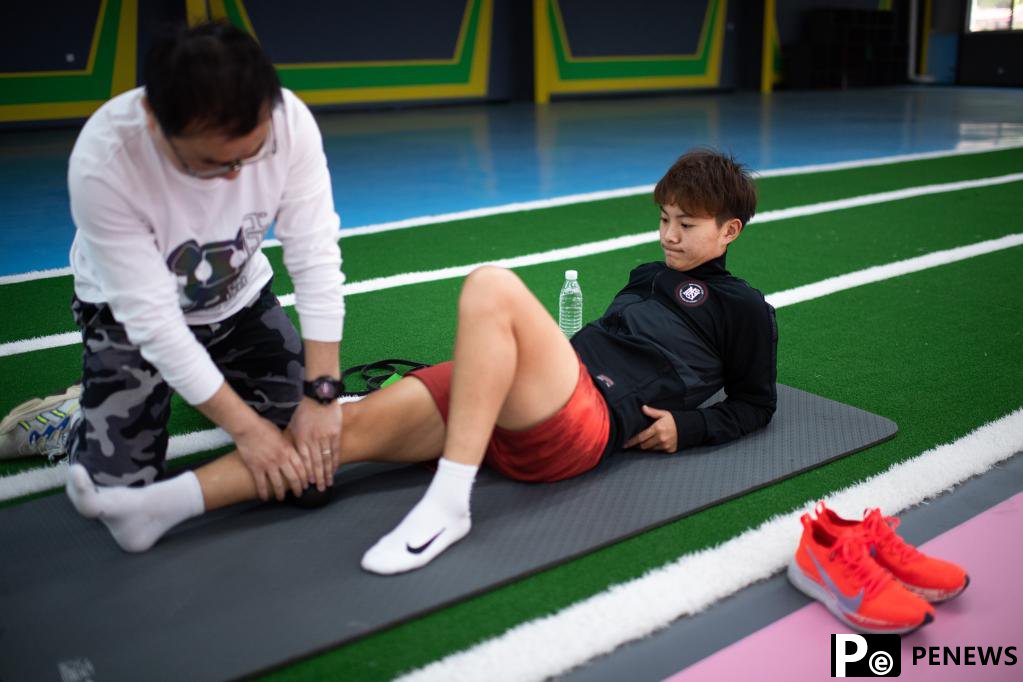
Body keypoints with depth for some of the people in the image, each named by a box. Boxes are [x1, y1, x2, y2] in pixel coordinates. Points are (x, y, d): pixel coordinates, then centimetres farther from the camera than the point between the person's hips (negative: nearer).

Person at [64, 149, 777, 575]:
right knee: (362, 423, -11)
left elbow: (756, 403, 18)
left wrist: (685, 426, 3)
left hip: (583, 425, -7)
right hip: (516, 410, 7)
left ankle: (448, 503, -33)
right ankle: (158, 505, -16)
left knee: (491, 285, -31)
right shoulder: (650, 276, 33)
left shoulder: (742, 306, 16)